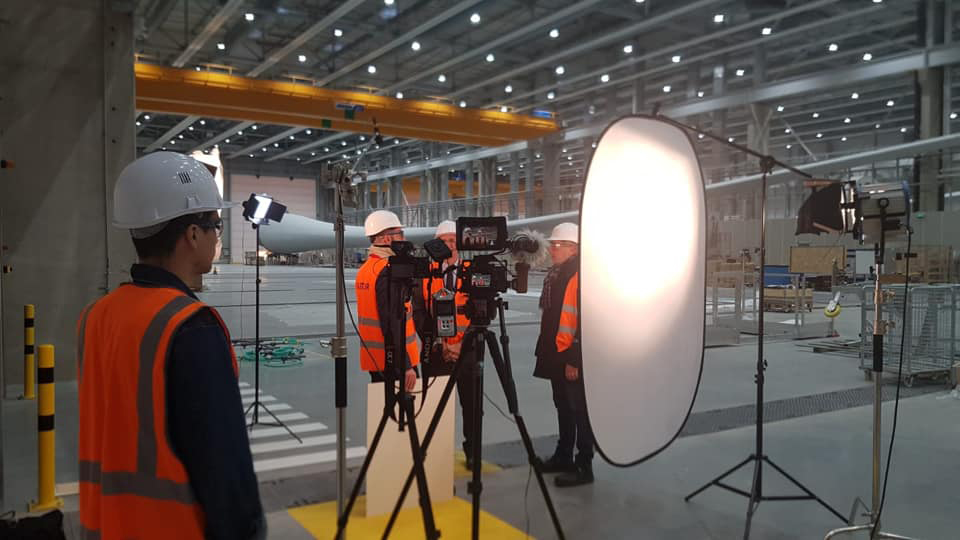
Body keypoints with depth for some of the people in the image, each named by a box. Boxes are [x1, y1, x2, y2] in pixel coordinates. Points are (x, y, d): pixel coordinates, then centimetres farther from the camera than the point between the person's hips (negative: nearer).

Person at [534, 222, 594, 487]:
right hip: (556, 355, 9)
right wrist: (544, 350, 19)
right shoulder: (555, 273, 13)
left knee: (579, 411, -1)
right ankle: (563, 457, 30)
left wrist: (575, 359, -22)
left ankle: (584, 467, 8)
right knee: (563, 407, 18)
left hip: (573, 359, -9)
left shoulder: (581, 276, -17)